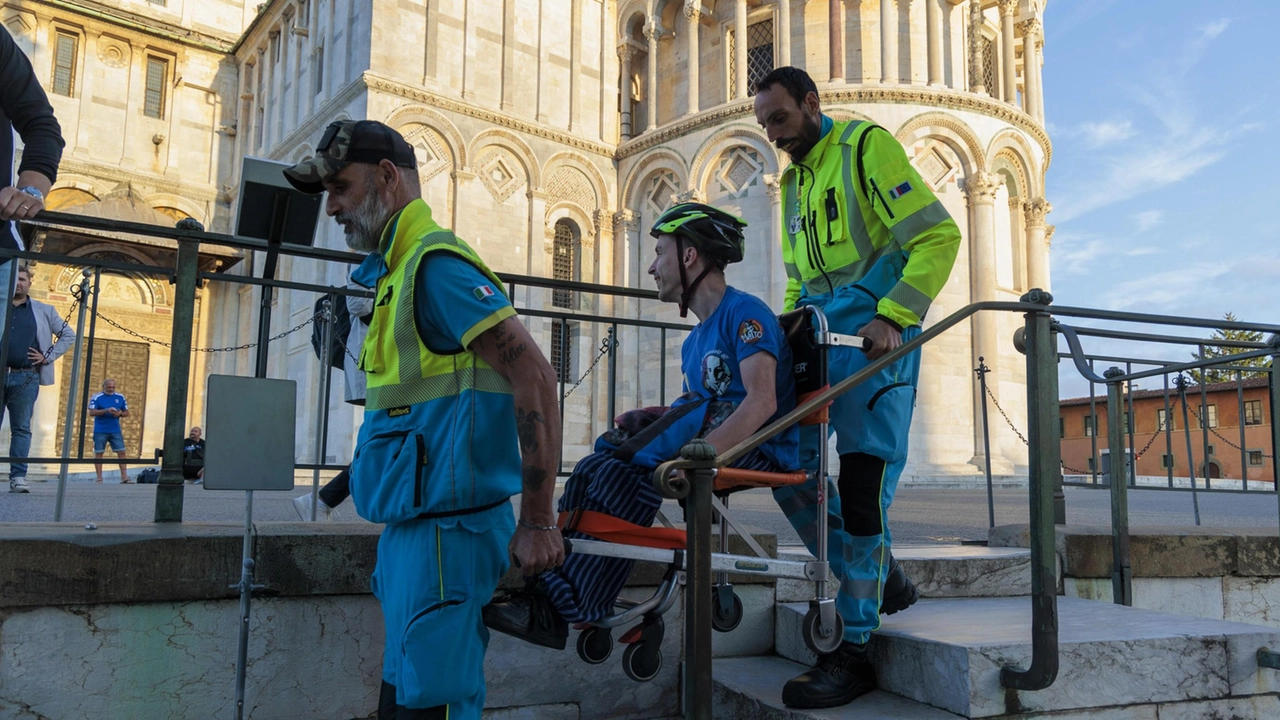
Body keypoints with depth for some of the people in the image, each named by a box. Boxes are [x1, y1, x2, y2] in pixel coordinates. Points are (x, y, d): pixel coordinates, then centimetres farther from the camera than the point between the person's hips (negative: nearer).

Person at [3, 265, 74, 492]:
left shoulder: (44, 311, 12)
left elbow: (68, 335, 13)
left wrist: (48, 357, 3)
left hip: (26, 378, -1)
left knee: (21, 429, -1)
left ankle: (18, 477, -2)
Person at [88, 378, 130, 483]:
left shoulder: (120, 397, 9)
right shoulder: (96, 398, -1)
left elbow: (126, 413, 13)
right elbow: (91, 412, -11)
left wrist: (120, 413, -10)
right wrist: (106, 410, -22)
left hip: (115, 430, 3)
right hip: (100, 431, -3)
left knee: (121, 452, -4)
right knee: (98, 453, 2)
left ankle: (124, 477, -2)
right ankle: (99, 478, 9)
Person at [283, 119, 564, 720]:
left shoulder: (434, 263, -13)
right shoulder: (398, 269, 18)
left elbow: (534, 378, -21)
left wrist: (537, 523, -20)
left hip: (445, 529, -10)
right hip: (412, 526, 10)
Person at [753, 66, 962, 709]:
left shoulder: (866, 145, -2)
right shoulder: (793, 179, 22)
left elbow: (938, 235, -11)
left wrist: (893, 317, -20)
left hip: (874, 336, -8)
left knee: (861, 486, -10)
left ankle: (854, 651, -2)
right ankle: (880, 580, 20)